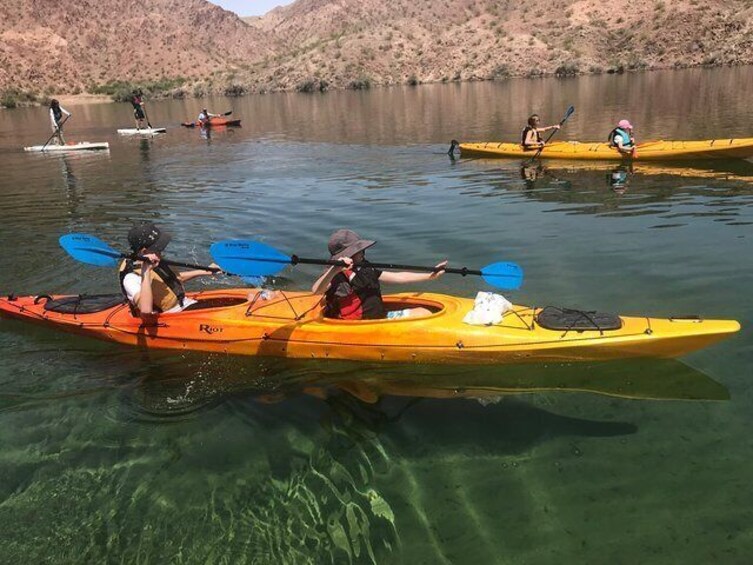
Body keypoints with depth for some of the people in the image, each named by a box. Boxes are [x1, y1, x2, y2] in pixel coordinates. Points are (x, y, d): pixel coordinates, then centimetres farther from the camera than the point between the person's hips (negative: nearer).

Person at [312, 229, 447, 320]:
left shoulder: (365, 269, 11)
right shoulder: (337, 276, -13)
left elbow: (398, 277, 15)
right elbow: (316, 291, -33)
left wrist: (430, 276, 14)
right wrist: (334, 270, -49)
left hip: (382, 316, 9)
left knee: (424, 312, 0)